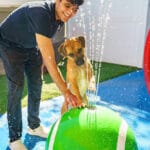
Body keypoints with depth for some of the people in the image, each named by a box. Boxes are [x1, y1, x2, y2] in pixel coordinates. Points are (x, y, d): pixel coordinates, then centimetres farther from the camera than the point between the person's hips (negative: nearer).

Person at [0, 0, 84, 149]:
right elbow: (49, 58, -43)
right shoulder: (41, 12, -38)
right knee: (17, 87, -13)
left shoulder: (60, 17, -12)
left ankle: (34, 126, 23)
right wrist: (65, 91, -44)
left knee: (36, 84, 5)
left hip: (31, 46, 7)